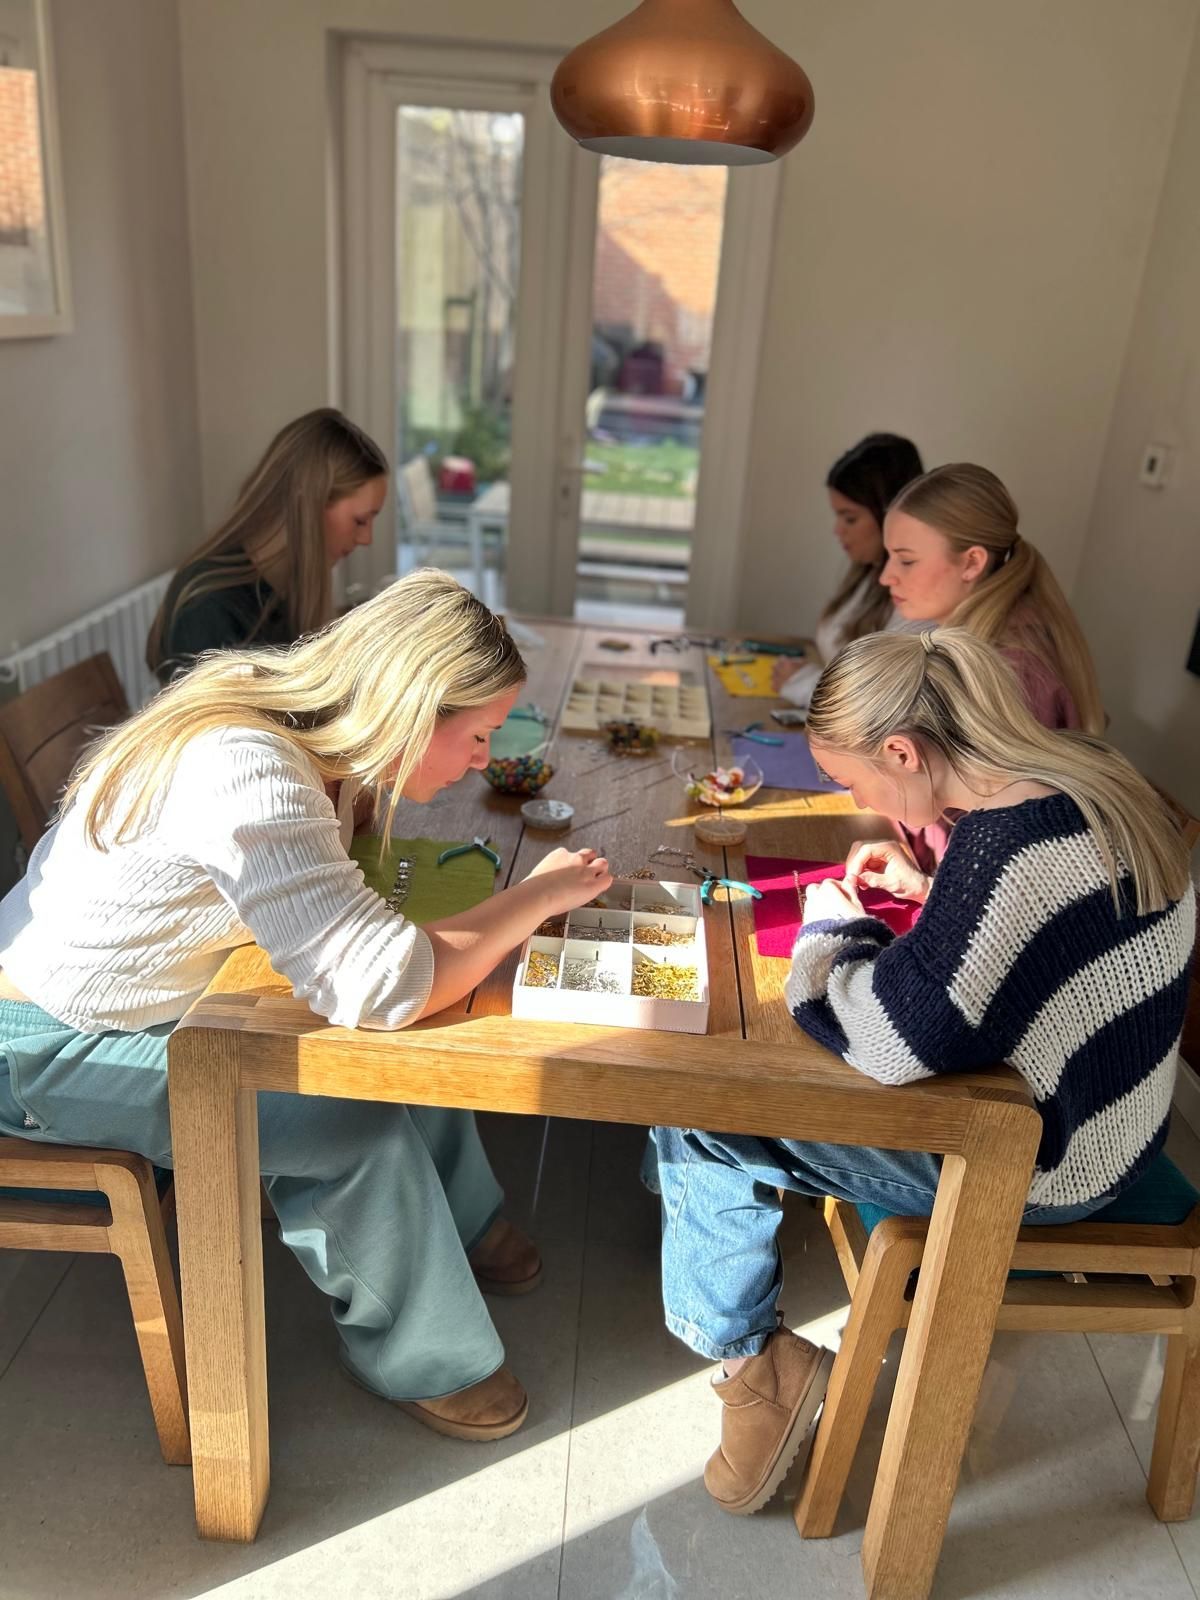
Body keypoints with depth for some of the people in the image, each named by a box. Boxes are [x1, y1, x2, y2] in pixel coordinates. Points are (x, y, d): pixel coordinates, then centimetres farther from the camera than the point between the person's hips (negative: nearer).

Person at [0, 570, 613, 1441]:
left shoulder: (278, 709, -7)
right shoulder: (252, 776, -35)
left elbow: (343, 924, 0)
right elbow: (384, 986, -36)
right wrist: (536, 896, -24)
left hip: (153, 992, 8)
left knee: (408, 1044, 0)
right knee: (361, 1117, -16)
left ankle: (463, 1227, 22)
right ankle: (420, 1360, 7)